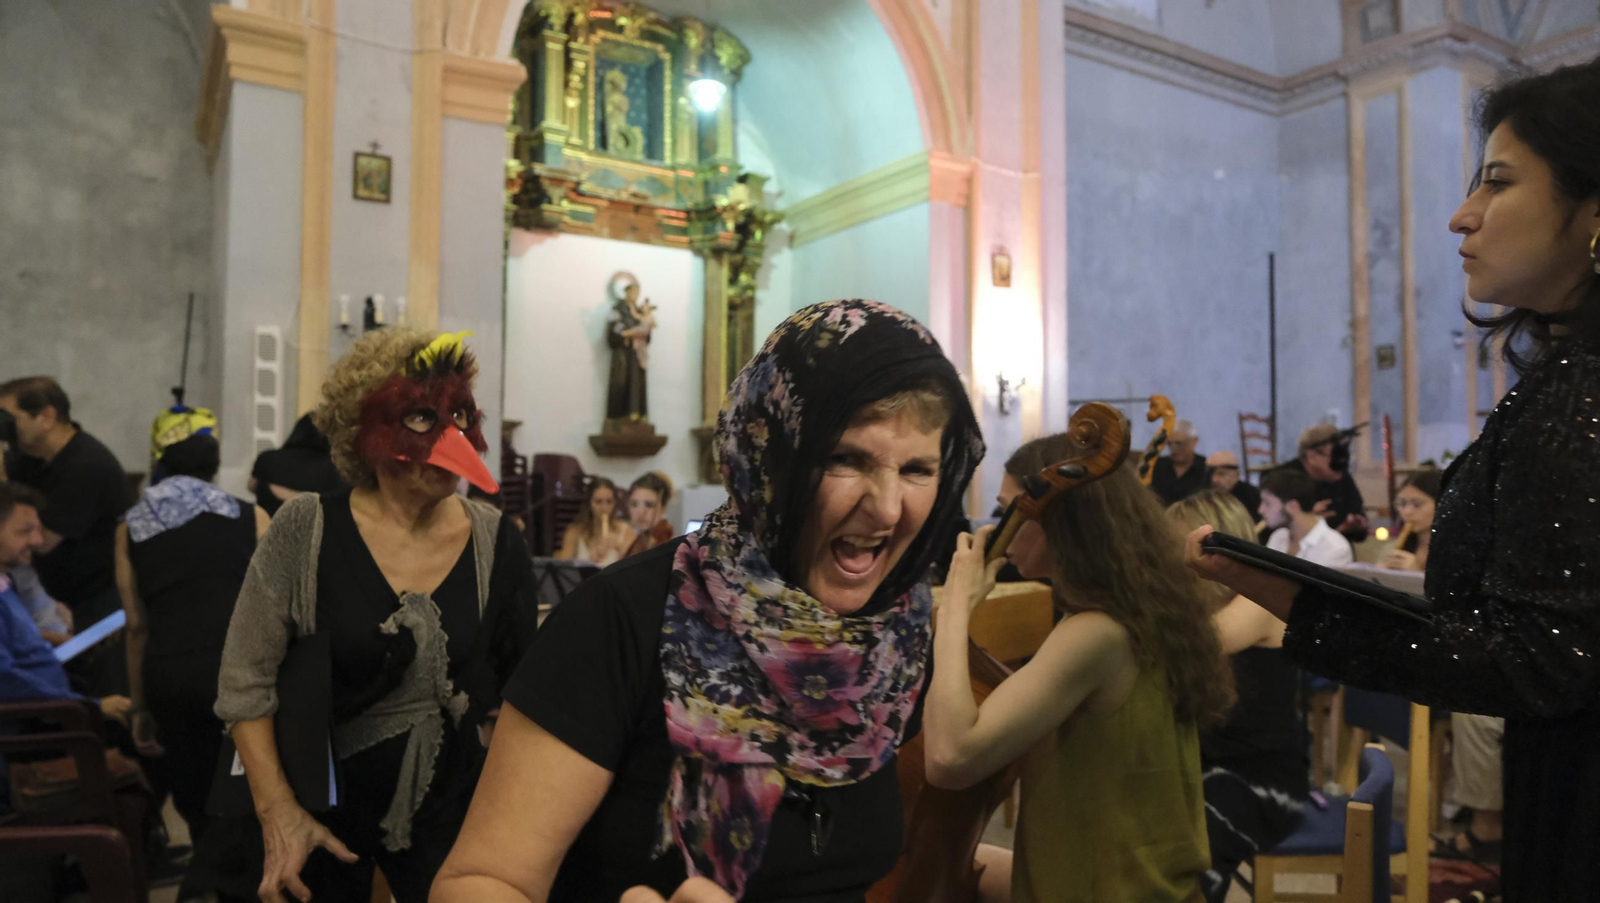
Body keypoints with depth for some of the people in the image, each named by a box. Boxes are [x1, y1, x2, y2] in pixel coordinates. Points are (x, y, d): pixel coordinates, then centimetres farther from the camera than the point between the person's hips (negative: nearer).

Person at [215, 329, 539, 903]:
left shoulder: (497, 544, -8)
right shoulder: (306, 532, -13)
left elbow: (520, 691, 1)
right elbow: (245, 683, -8)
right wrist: (277, 812, -13)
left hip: (449, 810, 1)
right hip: (322, 804, -1)